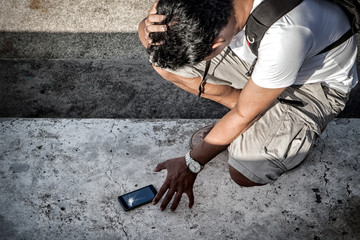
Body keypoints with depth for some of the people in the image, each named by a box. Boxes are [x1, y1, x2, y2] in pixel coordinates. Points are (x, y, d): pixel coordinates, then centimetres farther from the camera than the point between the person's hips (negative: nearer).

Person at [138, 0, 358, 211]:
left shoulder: (284, 35, -40)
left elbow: (245, 115, -27)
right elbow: (146, 34, -15)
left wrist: (192, 164, -16)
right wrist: (149, 29, -40)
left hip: (315, 82, -5)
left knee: (245, 173, -24)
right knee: (164, 59, -14)